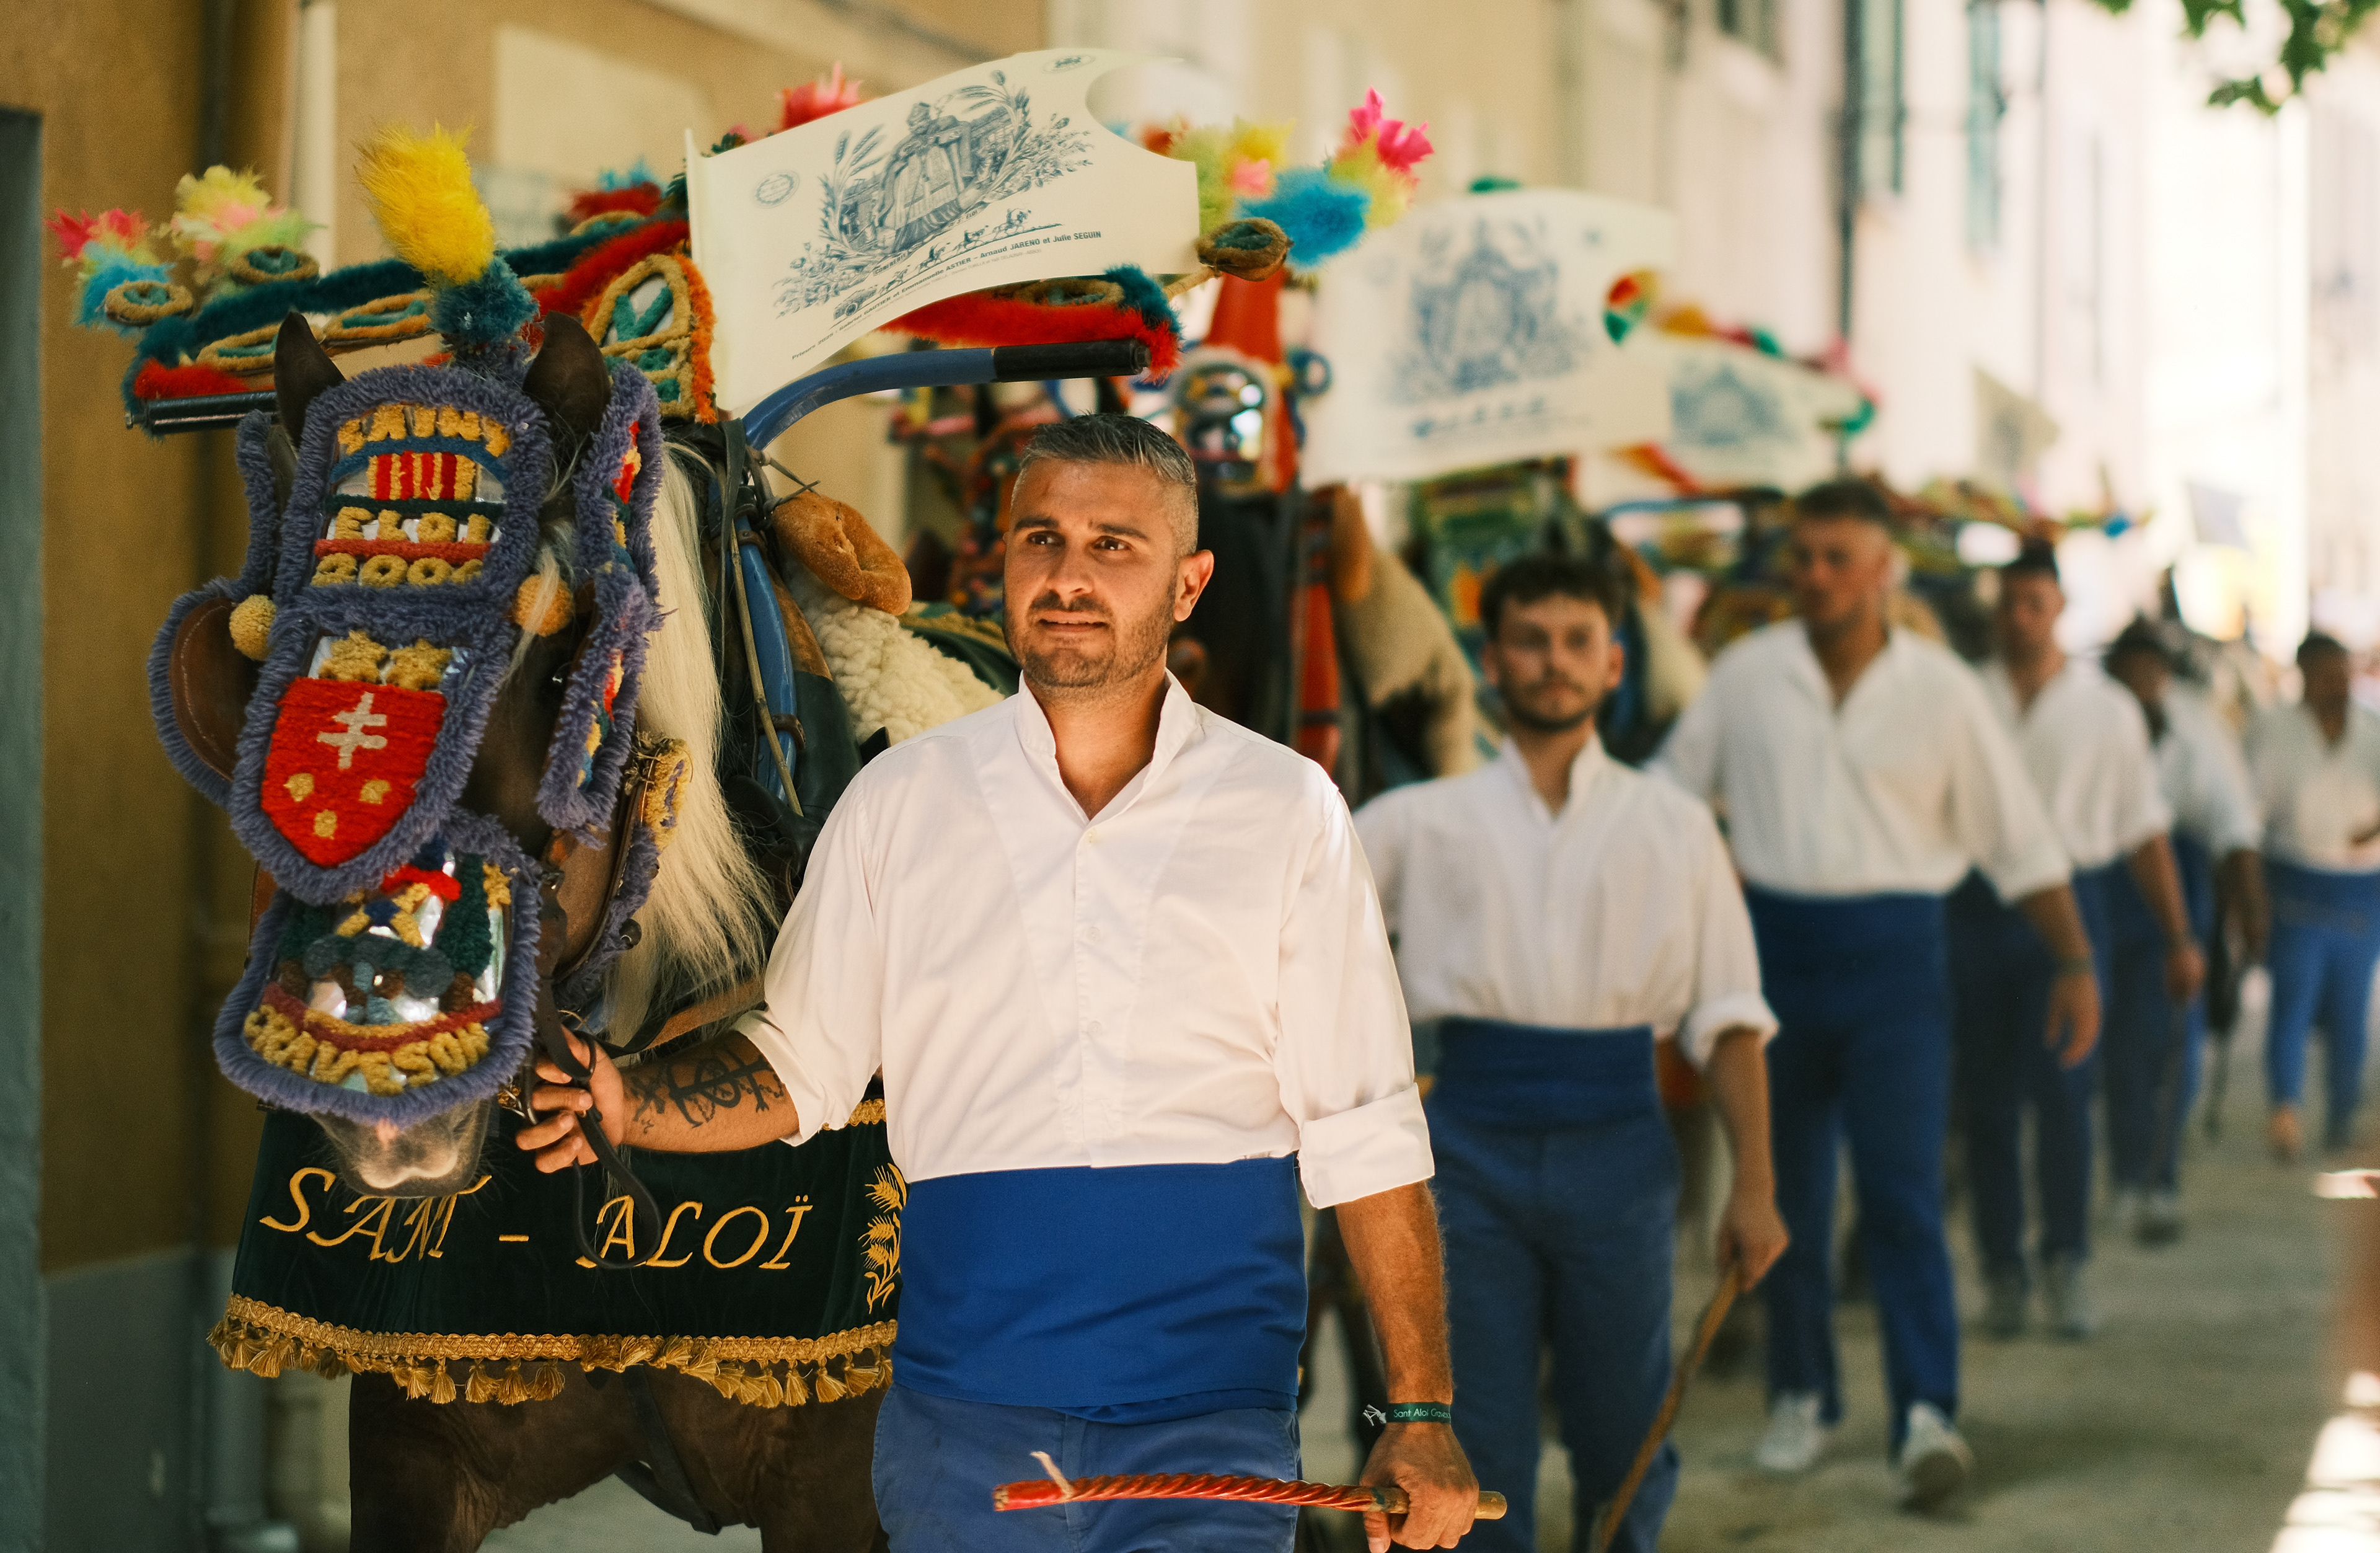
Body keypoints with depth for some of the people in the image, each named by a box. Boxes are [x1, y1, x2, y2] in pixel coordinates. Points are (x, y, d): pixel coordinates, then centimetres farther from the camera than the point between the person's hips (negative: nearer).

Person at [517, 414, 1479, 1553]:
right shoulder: (898, 800, 9)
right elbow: (798, 1069, 12)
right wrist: (628, 1106, -7)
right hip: (962, 1422, 1)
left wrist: (1420, 1412, -1)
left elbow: (1363, 1131, 4)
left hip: (1209, 1419, -1)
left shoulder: (1286, 812, 5)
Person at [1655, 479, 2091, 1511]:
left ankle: (1926, 1415, -16)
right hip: (1775, 944, 2)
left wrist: (2076, 963, 2)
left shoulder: (1939, 689, 1)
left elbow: (2019, 840, 5)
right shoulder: (1747, 676, 4)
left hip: (1893, 950, -2)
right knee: (1787, 1189, 8)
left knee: (1903, 1191, -11)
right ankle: (1801, 1395, 22)